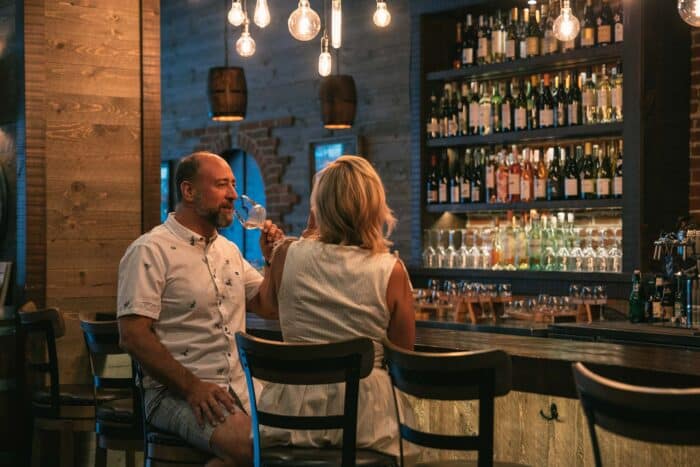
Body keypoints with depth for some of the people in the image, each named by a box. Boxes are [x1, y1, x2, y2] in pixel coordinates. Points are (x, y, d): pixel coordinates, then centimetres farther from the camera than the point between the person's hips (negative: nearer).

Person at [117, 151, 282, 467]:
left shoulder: (229, 250, 19)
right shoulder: (151, 251, -5)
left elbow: (268, 307, 27)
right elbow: (133, 335, -13)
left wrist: (274, 259, 9)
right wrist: (192, 386, -20)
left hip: (240, 389, 7)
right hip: (175, 393, -7)